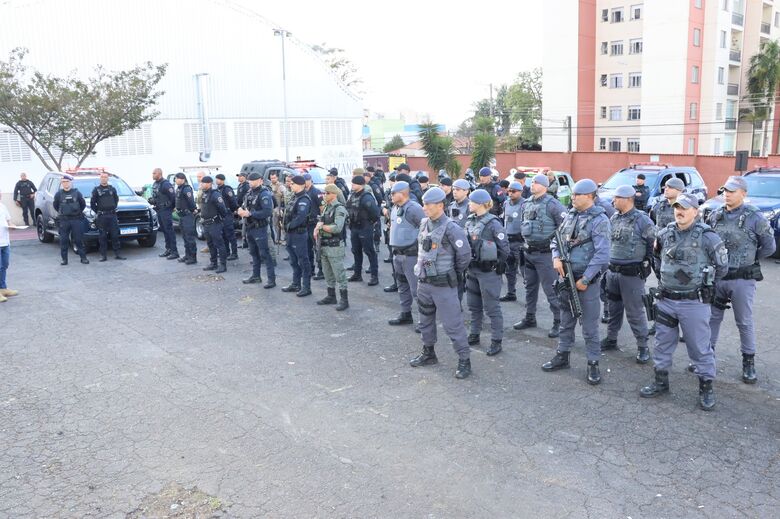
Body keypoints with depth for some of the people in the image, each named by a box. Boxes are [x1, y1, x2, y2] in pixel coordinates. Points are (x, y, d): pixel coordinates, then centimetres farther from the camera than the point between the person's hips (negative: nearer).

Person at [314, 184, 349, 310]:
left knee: (339, 274, -3)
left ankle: (344, 300, 3)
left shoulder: (339, 209, -14)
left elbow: (337, 228, -24)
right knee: (328, 273, 17)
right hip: (325, 246, 9)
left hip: (335, 246, -9)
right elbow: (321, 221, 15)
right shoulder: (327, 207, 13)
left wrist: (322, 227, -13)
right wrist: (317, 228, -8)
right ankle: (331, 296, 29)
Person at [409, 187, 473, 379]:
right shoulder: (424, 224, 4)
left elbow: (464, 255, -13)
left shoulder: (451, 228, -18)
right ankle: (428, 353, 37)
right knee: (426, 320, 20)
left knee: (452, 324, -2)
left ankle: (464, 360, 10)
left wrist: (454, 274, -1)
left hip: (443, 285, -7)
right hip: (424, 282, 7)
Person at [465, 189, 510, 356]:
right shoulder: (471, 221, 6)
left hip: (488, 271, -8)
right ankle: (474, 334, 32)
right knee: (473, 304, 17)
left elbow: (504, 249, -12)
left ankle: (496, 341, 8)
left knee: (491, 307, -1)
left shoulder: (493, 223, -15)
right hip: (472, 269, 8)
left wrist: (498, 267, -9)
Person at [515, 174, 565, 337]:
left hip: (545, 253, -8)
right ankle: (530, 318, 30)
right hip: (528, 252, 8)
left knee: (550, 289, -3)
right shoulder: (527, 204, 9)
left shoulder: (552, 204, -14)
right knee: (530, 287, 17)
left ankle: (559, 322, 6)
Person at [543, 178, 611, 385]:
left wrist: (585, 279, -19)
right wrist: (556, 258, -5)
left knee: (589, 325, 2)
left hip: (587, 279, -6)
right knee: (566, 319, 17)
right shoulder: (570, 215, 7)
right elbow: (557, 239, 15)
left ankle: (593, 364, 13)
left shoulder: (599, 220, -13)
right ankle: (562, 355, 30)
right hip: (566, 276, 6)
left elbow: (602, 254, -19)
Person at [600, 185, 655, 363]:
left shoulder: (642, 220, -12)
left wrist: (647, 265, -9)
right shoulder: (613, 218, 8)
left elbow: (654, 245, -8)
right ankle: (611, 339, 31)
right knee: (613, 307, 17)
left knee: (635, 311, -1)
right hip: (612, 271, 6)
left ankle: (643, 346, 11)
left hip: (632, 274, -6)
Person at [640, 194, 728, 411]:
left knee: (700, 346, 5)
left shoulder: (707, 237, -11)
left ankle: (706, 387, 20)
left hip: (694, 303, -5)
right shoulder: (665, 234, 3)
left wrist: (704, 286, 6)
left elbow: (722, 266, -1)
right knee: (662, 343, 14)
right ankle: (661, 381, 28)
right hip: (666, 301, 5)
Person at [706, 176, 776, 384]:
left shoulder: (755, 217, -8)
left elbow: (769, 247, -2)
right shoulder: (715, 215, 3)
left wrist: (748, 260, 2)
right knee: (712, 317, 13)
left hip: (742, 279, -4)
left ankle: (749, 362, 20)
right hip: (716, 276, 4)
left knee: (744, 322, 8)